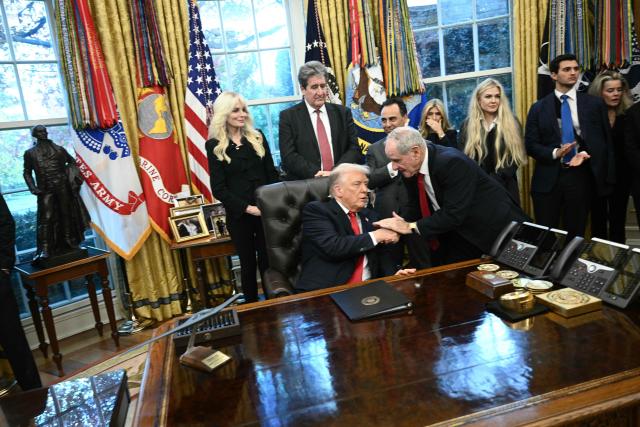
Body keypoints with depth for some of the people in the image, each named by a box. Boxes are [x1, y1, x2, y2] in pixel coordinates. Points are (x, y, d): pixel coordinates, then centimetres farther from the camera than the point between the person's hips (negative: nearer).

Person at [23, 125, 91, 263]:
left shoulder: (58, 149, 11)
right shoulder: (30, 153, 10)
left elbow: (72, 162, 17)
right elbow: (27, 172, 10)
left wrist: (74, 176, 1)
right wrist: (33, 188, -4)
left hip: (63, 186, 2)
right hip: (45, 190, -1)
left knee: (66, 214, 8)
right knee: (46, 218, -10)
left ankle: (69, 243, 20)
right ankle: (44, 250, -15)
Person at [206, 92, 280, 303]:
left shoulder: (257, 136, 6)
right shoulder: (215, 145, -3)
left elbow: (271, 173, 6)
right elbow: (218, 188, -6)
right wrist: (247, 208, -15)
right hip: (239, 214, -2)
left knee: (269, 260, 8)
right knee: (248, 262, 11)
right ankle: (252, 306, 26)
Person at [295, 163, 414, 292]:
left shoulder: (370, 216, 18)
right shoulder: (316, 210, -3)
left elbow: (382, 253, 13)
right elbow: (332, 247, -18)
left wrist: (393, 273, -8)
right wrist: (375, 236, -10)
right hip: (325, 290, -6)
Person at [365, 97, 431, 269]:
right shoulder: (374, 149, 7)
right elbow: (369, 181, -5)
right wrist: (392, 167, -15)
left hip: (417, 215, -1)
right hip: (386, 217, 1)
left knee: (423, 267, 9)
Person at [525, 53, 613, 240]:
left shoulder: (594, 104, 6)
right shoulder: (539, 108, 4)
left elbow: (605, 140, 7)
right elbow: (530, 145, 2)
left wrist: (585, 153, -11)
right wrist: (555, 153, -14)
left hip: (581, 175, 1)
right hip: (548, 177, 0)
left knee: (576, 233, 9)